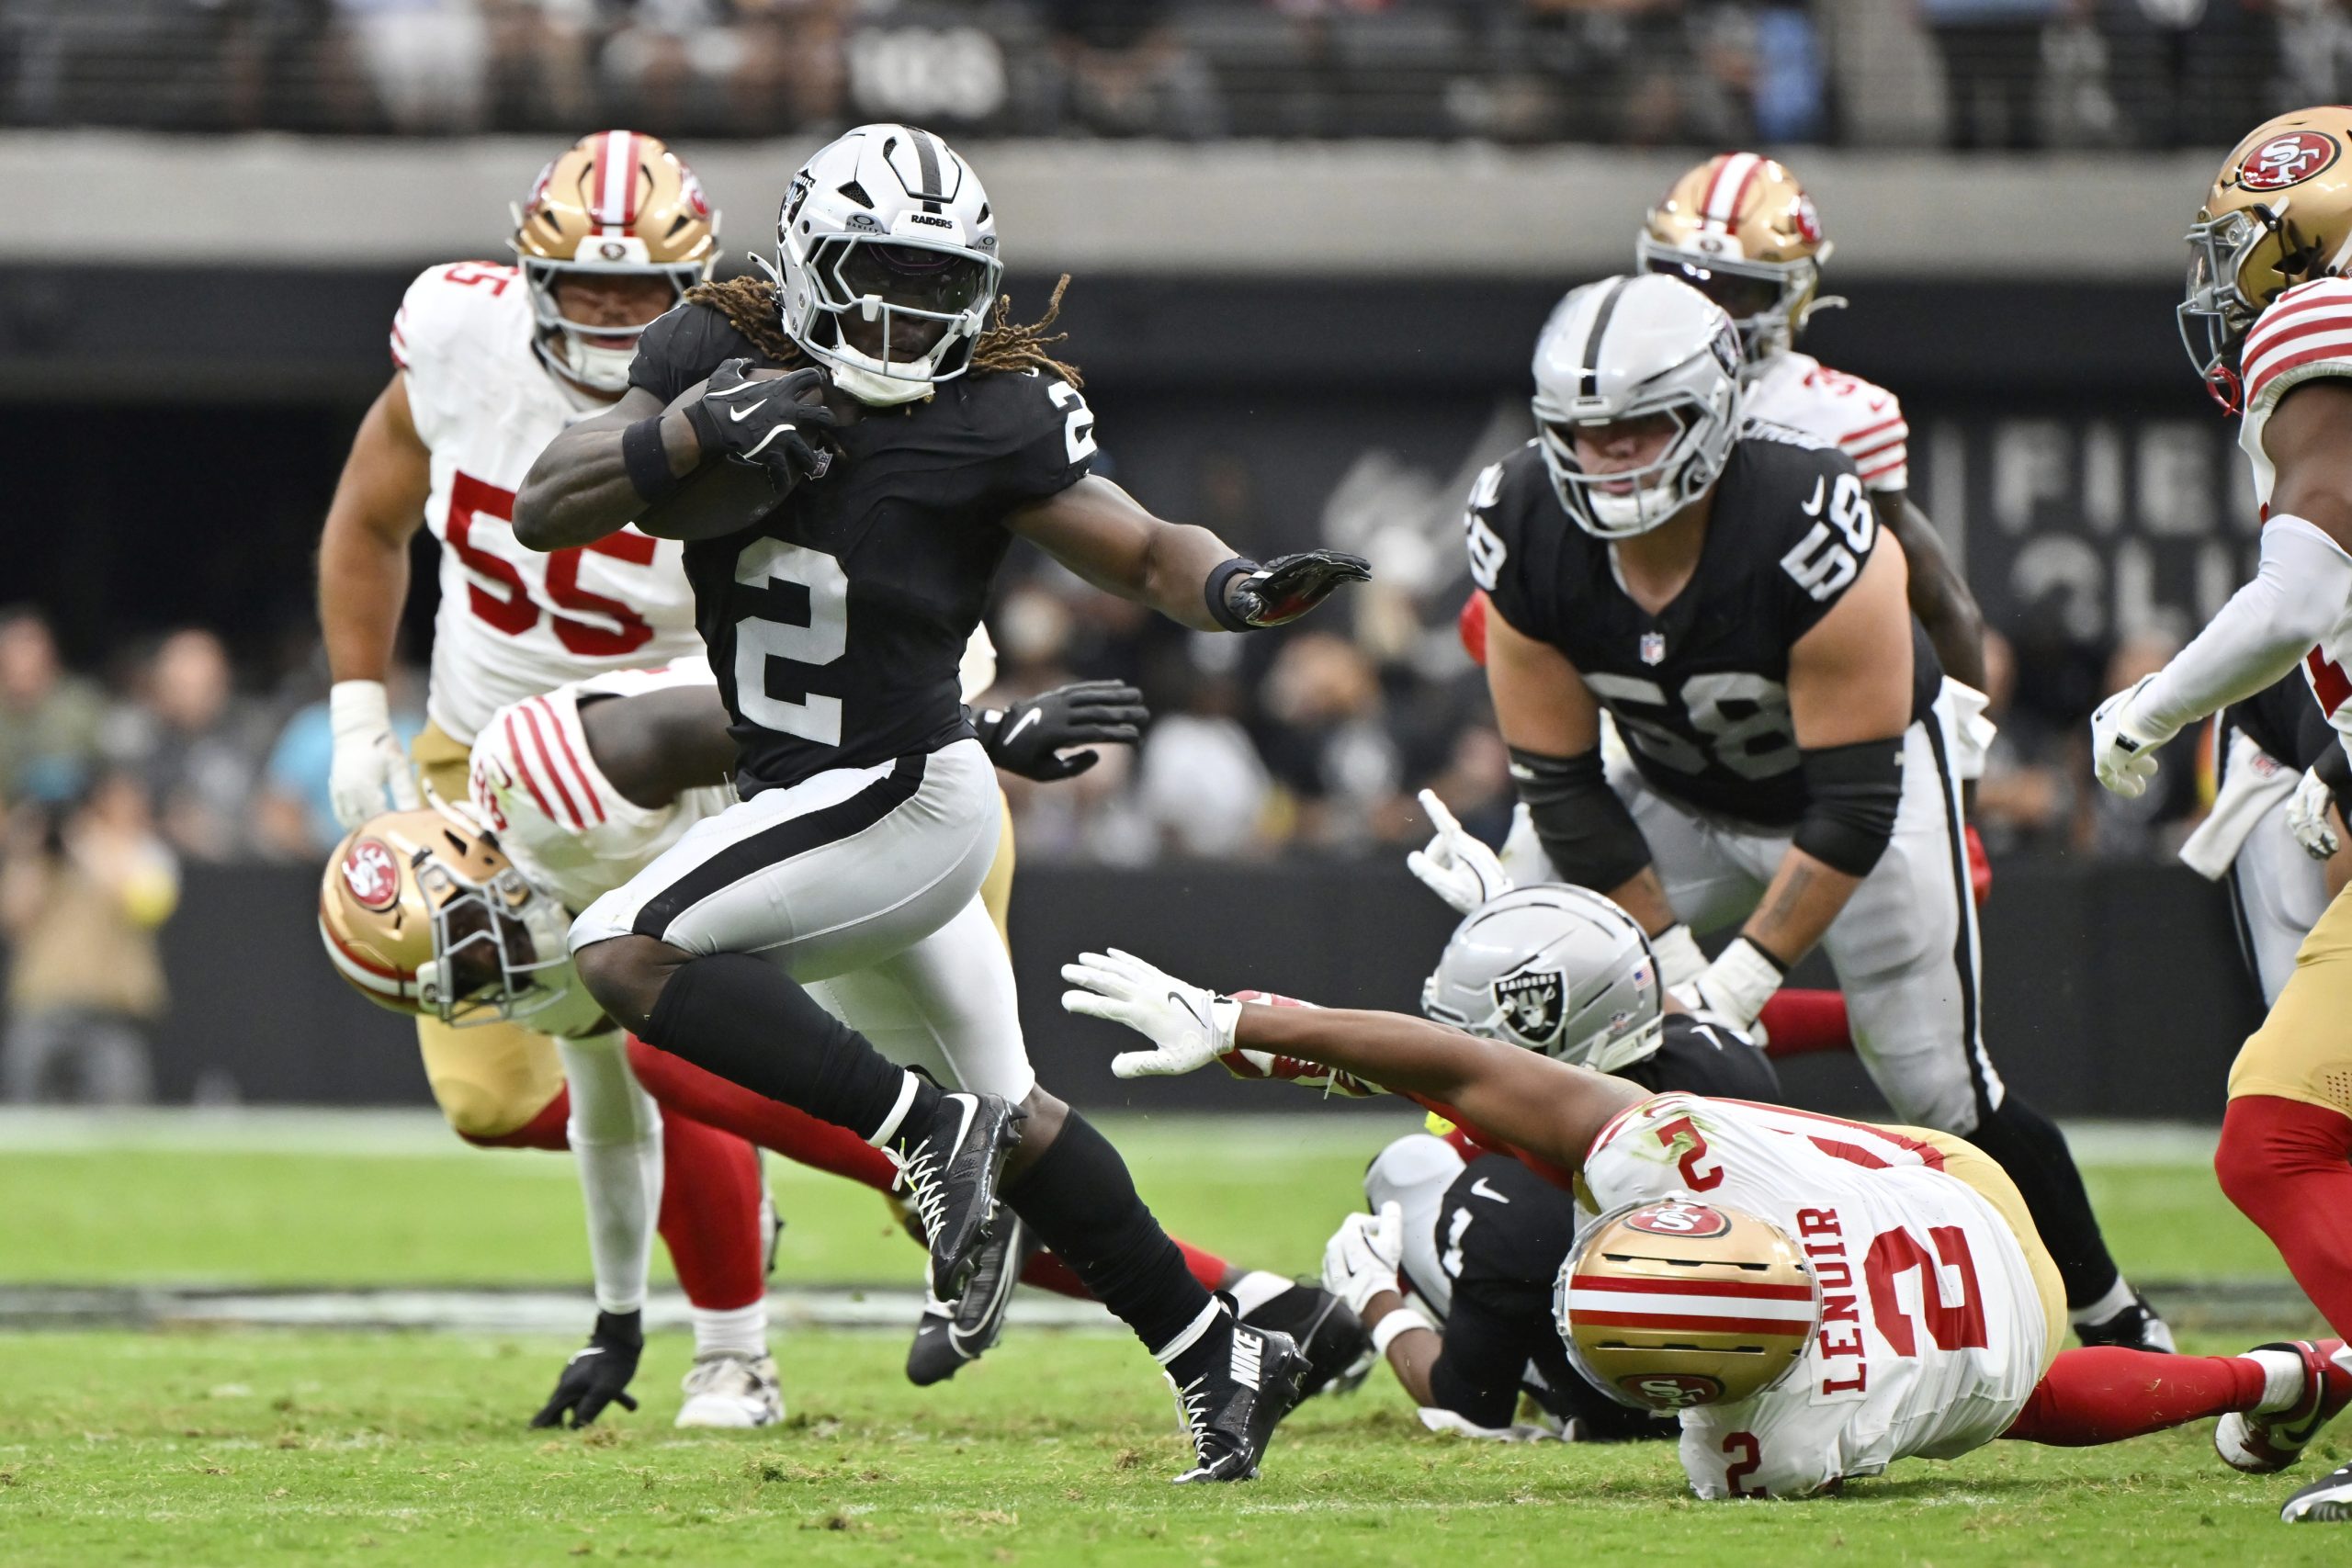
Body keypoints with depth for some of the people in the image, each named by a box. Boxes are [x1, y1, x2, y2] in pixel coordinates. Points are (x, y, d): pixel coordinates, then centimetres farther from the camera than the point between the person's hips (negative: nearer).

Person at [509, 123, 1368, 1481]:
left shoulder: (992, 421, -13)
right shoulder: (718, 361, -1)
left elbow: (1144, 554, -7)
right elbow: (545, 511, -6)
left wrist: (1235, 587, -30)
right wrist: (699, 431, -23)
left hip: (905, 796, -7)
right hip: (808, 795, 7)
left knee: (625, 957, -19)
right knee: (1011, 1108, 18)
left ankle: (925, 1127, -16)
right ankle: (1220, 1355, 30)